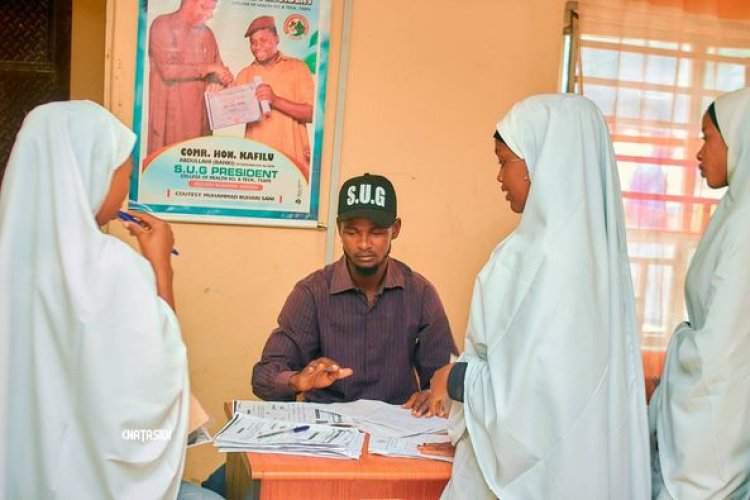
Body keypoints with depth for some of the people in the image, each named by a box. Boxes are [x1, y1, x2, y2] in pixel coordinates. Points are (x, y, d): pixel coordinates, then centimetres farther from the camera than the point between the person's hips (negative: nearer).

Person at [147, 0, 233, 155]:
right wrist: (210, 68, -10)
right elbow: (168, 70, -15)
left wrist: (218, 81, -6)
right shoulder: (162, 25, -3)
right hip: (168, 113, -5)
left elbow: (219, 71, 18)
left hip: (198, 115, 5)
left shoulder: (207, 34, 14)